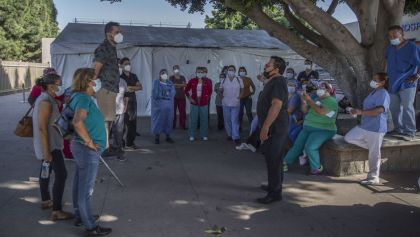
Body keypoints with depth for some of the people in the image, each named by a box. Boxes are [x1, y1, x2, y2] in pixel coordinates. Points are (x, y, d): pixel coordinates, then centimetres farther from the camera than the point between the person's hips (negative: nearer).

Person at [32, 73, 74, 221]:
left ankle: (46, 201, 36)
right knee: (61, 174, -10)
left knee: (46, 171, 20)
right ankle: (56, 211, -7)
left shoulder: (45, 98, 10)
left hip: (49, 143, 11)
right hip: (50, 145, -11)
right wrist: (46, 151, -25)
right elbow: (42, 127, -25)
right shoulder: (46, 102, -21)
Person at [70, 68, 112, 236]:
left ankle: (80, 216, 36)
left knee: (80, 183, 20)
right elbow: (78, 122, -35)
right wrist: (89, 142, -25)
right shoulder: (83, 98, -19)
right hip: (88, 149, -10)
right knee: (86, 188, 0)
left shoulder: (80, 96, 10)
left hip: (81, 147, 10)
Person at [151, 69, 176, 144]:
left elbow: (173, 92, 1)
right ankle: (157, 137, 4)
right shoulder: (156, 82, 2)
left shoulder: (170, 83, 12)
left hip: (168, 105, 3)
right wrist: (166, 94, -10)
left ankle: (168, 137, 13)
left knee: (168, 120, 4)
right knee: (158, 120, -2)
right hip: (158, 105, -3)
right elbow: (154, 93, -7)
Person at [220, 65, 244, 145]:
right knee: (227, 120, 8)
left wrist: (238, 96, 4)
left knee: (234, 121, -8)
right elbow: (221, 90, 18)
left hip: (235, 103, -2)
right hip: (226, 103, 2)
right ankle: (230, 135, 21)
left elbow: (242, 90, 12)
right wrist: (223, 95, 5)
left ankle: (236, 137, -10)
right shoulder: (223, 81, 4)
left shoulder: (239, 80, -1)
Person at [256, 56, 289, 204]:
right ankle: (274, 185, 33)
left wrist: (265, 127, -29)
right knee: (272, 158, 19)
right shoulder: (273, 82, 16)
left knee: (273, 160, -5)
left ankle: (275, 193, 3)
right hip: (272, 127, 11)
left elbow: (276, 105, -28)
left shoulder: (278, 82, -17)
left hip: (274, 128, -11)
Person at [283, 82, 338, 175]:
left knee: (310, 147, -26)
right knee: (297, 145, -2)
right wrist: (304, 101, -4)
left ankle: (317, 168, -7)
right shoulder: (317, 100, 16)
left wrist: (309, 100, -22)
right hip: (308, 128, 7)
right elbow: (305, 111, 14)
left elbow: (320, 112, -25)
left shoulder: (331, 101, -9)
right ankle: (285, 163, 5)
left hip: (323, 130, -7)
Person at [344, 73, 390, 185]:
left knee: (374, 153, -2)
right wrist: (357, 111, 19)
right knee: (348, 138, 4)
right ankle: (372, 147, 12)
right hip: (364, 126, 10)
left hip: (376, 128, -10)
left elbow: (379, 110, -29)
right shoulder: (374, 92, 17)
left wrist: (361, 112, -32)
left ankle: (373, 177, 8)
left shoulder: (383, 94, -15)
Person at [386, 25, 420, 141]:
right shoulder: (390, 48, 9)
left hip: (407, 83, -7)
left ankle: (410, 132, -1)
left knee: (407, 107, -10)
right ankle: (399, 129, 22)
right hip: (393, 83, 7)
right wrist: (386, 74, 20)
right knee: (394, 107, 10)